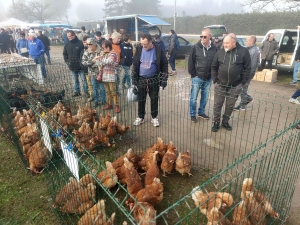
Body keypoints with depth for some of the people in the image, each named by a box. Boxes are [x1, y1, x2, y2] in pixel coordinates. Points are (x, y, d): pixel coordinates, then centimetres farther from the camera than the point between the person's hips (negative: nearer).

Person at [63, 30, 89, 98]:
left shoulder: (80, 43, -8)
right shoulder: (67, 45, 8)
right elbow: (64, 54, 18)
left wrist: (82, 62, -12)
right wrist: (67, 61, 6)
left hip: (80, 66, -5)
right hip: (72, 67, 5)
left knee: (84, 80, 1)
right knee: (75, 80, 15)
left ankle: (86, 92, 12)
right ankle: (77, 91, 26)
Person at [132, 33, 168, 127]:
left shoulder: (158, 50, -10)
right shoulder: (139, 49, -4)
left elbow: (164, 65, -5)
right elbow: (135, 65, 2)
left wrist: (164, 80, -9)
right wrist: (134, 80, 0)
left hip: (154, 80, -1)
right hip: (141, 79, 2)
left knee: (154, 99, 8)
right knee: (141, 99, 9)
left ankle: (154, 117, 24)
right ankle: (140, 117, 25)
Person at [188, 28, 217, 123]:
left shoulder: (214, 48, -1)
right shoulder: (195, 47, -9)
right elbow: (190, 62, -7)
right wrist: (193, 74, -9)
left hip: (208, 78, 3)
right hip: (197, 78, -3)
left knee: (205, 97, 15)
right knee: (193, 98, 5)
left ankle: (201, 112, 33)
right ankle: (192, 114, 21)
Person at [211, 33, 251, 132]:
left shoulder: (243, 51, -7)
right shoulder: (220, 52, -2)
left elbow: (247, 69, -4)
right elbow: (214, 67, 5)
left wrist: (242, 83, -6)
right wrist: (215, 81, -1)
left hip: (235, 86, 0)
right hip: (220, 85, 1)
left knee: (230, 106, 12)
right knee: (217, 105, 6)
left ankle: (225, 122, 31)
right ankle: (216, 123, 22)